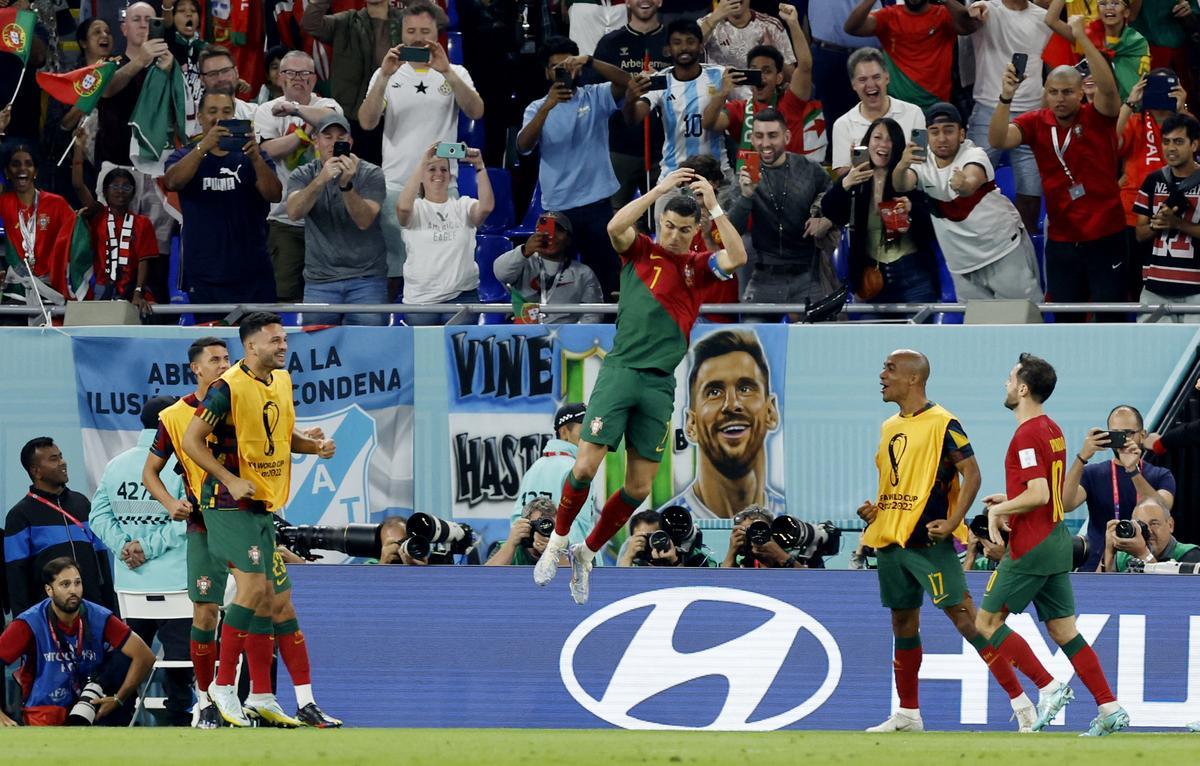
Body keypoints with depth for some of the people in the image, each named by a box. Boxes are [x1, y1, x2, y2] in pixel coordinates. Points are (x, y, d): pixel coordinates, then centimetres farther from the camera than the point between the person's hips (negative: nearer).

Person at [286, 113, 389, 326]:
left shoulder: (370, 174, 1)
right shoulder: (303, 176, 6)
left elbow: (364, 221, -13)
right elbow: (294, 212, -14)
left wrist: (346, 184, -28)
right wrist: (321, 180, -30)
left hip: (366, 278, -1)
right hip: (320, 281, 1)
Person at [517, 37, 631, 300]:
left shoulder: (595, 97, 5)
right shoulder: (537, 109, 6)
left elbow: (625, 82, -13)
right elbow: (523, 146, -10)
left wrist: (588, 61, -26)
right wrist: (547, 107, -24)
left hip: (597, 203, -1)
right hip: (556, 208, 1)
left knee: (607, 275, -1)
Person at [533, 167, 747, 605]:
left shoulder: (699, 267, 10)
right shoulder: (640, 252, 4)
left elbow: (737, 257, -8)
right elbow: (615, 227, -16)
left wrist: (714, 207, -11)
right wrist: (658, 190, -18)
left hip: (659, 385, 3)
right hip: (620, 370, -3)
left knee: (639, 488, 2)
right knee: (585, 467, -11)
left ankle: (587, 553, 21)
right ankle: (558, 541, 12)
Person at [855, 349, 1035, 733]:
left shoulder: (942, 424, -9)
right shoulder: (889, 428, 15)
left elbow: (971, 474, -13)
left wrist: (952, 522, -22)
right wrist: (875, 508, 8)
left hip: (929, 540, -8)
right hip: (890, 539, 8)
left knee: (962, 614, -12)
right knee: (903, 622, 12)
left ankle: (1020, 700, -12)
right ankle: (907, 713, 21)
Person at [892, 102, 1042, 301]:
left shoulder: (974, 156, -15)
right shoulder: (922, 163, -3)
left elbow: (973, 182, -39)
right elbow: (901, 185, -25)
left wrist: (964, 186, -64)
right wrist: (902, 167, -49)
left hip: (1005, 252, -4)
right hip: (964, 266, 4)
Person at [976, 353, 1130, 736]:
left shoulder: (1027, 435, -16)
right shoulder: (1052, 430, 13)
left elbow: (1038, 494, -24)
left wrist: (999, 509, -10)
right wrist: (1008, 499, 18)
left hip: (1030, 547, -9)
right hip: (1056, 541, 9)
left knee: (987, 622, 0)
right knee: (1063, 630, 9)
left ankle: (1048, 687, -6)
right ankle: (1111, 709, 2)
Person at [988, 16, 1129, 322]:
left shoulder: (1097, 117, -8)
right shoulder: (1036, 123, -1)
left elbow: (1108, 87, -28)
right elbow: (997, 140, -16)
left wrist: (1082, 38, -33)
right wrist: (1006, 97, -31)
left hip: (1105, 238, -3)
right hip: (1061, 241, 3)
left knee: (1110, 317, 2)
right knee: (1065, 319, 11)